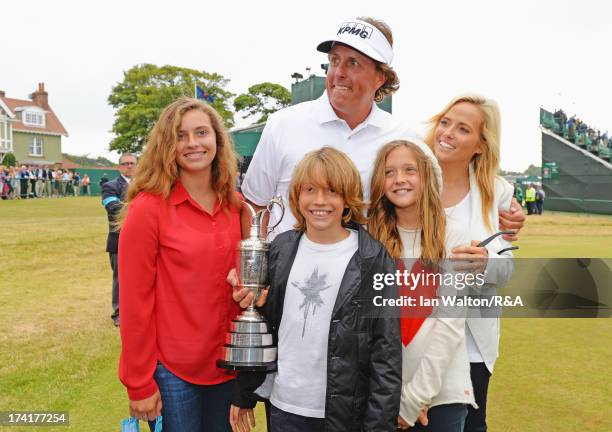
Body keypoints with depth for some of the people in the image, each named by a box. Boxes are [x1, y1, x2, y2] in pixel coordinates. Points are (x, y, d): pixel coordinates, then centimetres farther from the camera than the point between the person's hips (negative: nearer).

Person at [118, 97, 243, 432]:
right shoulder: (148, 208, -14)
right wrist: (139, 384, -10)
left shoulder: (235, 205, 2)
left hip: (227, 362, 5)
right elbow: (134, 300, -13)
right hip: (171, 369, -5)